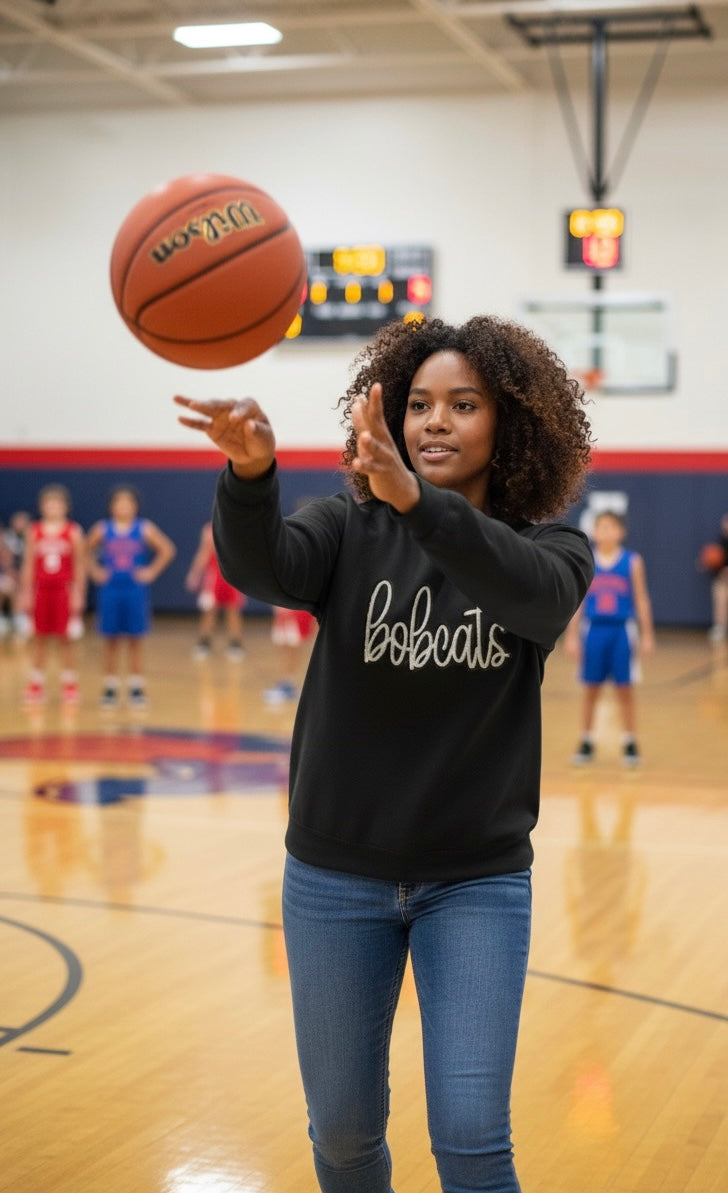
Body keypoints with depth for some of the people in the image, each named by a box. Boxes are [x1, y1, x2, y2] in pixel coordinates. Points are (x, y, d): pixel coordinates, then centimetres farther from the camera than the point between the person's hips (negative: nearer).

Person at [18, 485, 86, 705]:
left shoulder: (73, 532, -1)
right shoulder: (34, 531, 3)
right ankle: (36, 684, 12)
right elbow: (28, 564, 6)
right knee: (39, 638, 6)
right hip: (41, 590, 2)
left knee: (66, 638, 3)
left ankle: (69, 685, 11)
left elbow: (79, 566, 0)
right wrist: (25, 592, 2)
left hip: (64, 591, -2)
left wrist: (78, 593, -4)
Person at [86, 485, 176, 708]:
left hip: (135, 590, -1)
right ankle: (110, 688, 11)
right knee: (110, 641, 5)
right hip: (109, 590, 1)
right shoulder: (102, 529, 1)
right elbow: (86, 551, 11)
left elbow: (167, 550, 3)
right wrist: (95, 571, 1)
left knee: (135, 641, 3)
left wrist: (152, 571, -2)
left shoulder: (145, 529, -2)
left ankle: (136, 688, 9)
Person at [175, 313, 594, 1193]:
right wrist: (249, 470, -48)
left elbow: (531, 593, -30)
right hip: (336, 873, 1)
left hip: (477, 880, -1)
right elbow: (260, 568, -25)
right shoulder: (350, 528, -3)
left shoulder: (552, 547, -4)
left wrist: (416, 499, -48)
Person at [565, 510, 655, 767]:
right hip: (593, 630, 1)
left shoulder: (632, 562, -1)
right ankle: (586, 743, 17)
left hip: (622, 630, -1)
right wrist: (571, 636, 2)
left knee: (624, 689, 4)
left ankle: (630, 743, 14)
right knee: (591, 689, 7)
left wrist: (647, 635, 0)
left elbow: (641, 600, 2)